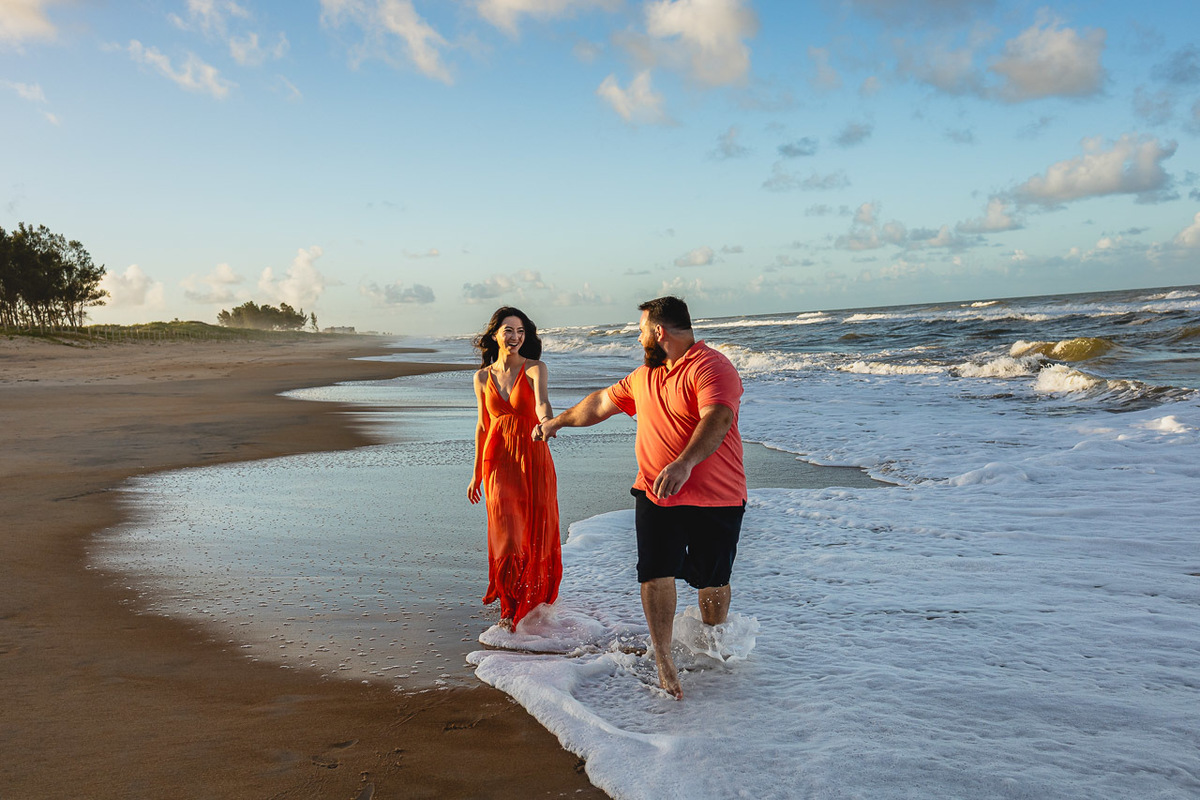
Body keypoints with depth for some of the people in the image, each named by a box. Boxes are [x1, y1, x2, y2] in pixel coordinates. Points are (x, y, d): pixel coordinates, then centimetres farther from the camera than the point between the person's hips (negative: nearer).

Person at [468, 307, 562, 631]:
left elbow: (541, 401, -26)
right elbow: (483, 424, 13)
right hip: (498, 459, 2)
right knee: (506, 533, -2)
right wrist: (476, 472, 14)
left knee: (535, 531, 5)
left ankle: (534, 599, 29)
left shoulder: (535, 369, -5)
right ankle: (510, 606, 15)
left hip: (532, 458, -2)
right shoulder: (483, 377, 6)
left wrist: (546, 421, -50)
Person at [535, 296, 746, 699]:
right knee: (655, 571, -7)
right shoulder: (645, 375, 14)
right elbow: (602, 402, 28)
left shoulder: (712, 368, -14)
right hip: (655, 494, 6)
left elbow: (717, 420, -31)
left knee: (713, 577, 9)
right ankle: (663, 658, 3)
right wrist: (559, 421, 37)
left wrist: (684, 463, -46)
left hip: (714, 499, -5)